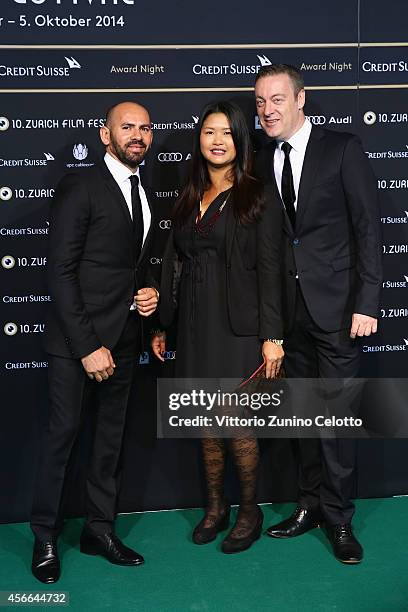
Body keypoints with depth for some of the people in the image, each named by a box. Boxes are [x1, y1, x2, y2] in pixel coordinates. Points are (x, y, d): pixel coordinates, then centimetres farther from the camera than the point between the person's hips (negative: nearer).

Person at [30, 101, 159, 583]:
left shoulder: (143, 194, 13)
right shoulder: (80, 186, -9)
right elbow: (61, 271, -14)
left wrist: (148, 294, 1)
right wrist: (88, 345, -18)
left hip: (124, 337, 7)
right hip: (78, 336, -7)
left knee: (111, 434, 13)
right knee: (63, 432, 0)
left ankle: (99, 529, 27)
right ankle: (45, 537, 18)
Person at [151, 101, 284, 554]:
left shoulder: (258, 199, -4)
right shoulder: (189, 199, 12)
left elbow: (269, 272, -8)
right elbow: (173, 264, 12)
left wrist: (271, 336, -12)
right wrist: (161, 325, 11)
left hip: (237, 327, -5)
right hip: (194, 326, 5)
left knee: (238, 426, 1)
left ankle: (249, 512, 22)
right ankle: (215, 507, 29)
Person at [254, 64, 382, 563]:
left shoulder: (343, 149, -4)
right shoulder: (262, 161, 9)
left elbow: (368, 228, -7)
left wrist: (365, 304, -13)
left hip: (335, 306, -5)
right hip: (290, 308, 5)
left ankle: (338, 518, 14)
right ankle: (311, 504, 28)